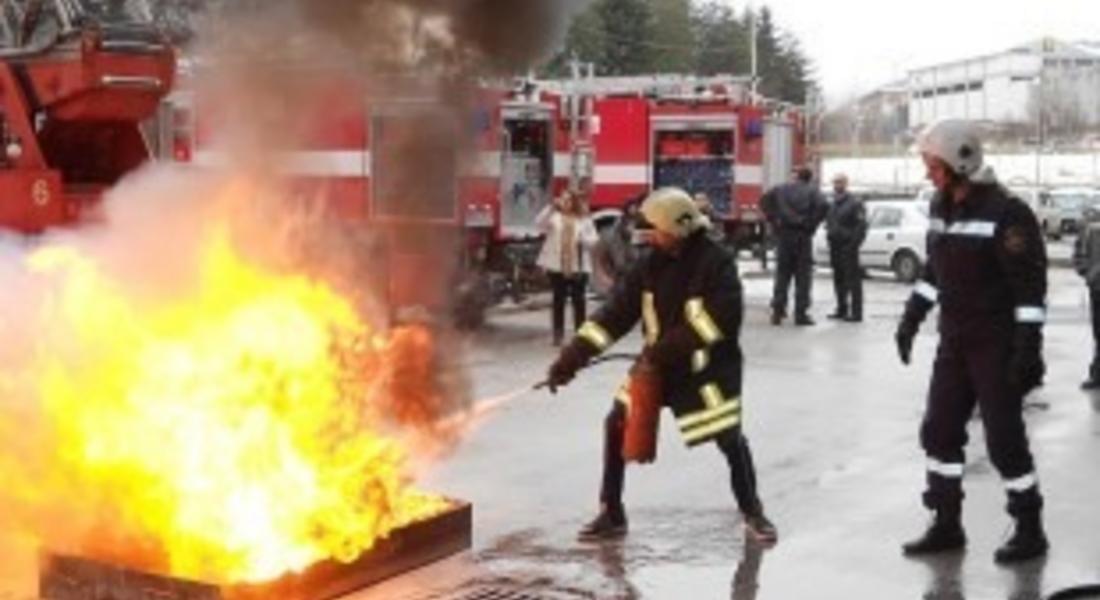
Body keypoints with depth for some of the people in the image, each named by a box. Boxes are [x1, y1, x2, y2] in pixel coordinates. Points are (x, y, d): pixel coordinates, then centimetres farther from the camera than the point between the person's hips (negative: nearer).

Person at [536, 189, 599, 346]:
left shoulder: (584, 219, 6)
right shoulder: (554, 216, 4)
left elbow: (593, 238, 4)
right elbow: (539, 223, -14)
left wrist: (582, 239, -17)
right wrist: (552, 207, -23)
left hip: (578, 266, 0)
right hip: (557, 265, 0)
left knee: (578, 300, 5)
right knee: (558, 300, 4)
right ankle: (558, 334, 9)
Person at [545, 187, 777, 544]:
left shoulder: (715, 263, -18)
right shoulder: (650, 265, -2)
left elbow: (723, 318, -26)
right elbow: (616, 313, -3)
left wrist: (667, 349, -28)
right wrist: (573, 355, -11)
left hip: (708, 367, -5)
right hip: (658, 363, 5)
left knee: (730, 439, -1)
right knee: (617, 425, -1)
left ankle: (752, 513, 24)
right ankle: (611, 515, 12)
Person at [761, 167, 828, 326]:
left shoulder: (781, 189, 10)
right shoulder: (812, 191, 2)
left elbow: (765, 200, -1)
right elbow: (823, 206, -16)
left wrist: (774, 221, 1)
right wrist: (812, 224, -7)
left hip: (784, 235, 2)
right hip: (803, 235, -2)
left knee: (782, 274, 10)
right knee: (803, 276, 3)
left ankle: (777, 310, 6)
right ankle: (801, 314, 1)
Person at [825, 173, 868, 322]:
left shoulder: (854, 203, -7)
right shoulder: (833, 204, 17)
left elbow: (861, 226, -12)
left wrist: (853, 244, -17)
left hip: (847, 247, -8)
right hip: (835, 246, 8)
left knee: (853, 280, -7)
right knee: (839, 280, 11)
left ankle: (856, 312, -6)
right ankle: (841, 309, 19)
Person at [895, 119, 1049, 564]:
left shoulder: (1004, 212, -18)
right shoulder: (941, 206, 7)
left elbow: (1030, 285, -20)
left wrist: (1028, 348, -23)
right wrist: (911, 318, 16)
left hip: (998, 345, -8)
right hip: (954, 342, 8)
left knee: (1004, 438, -2)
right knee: (939, 431, 9)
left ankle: (1030, 530, 14)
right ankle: (946, 525, 21)